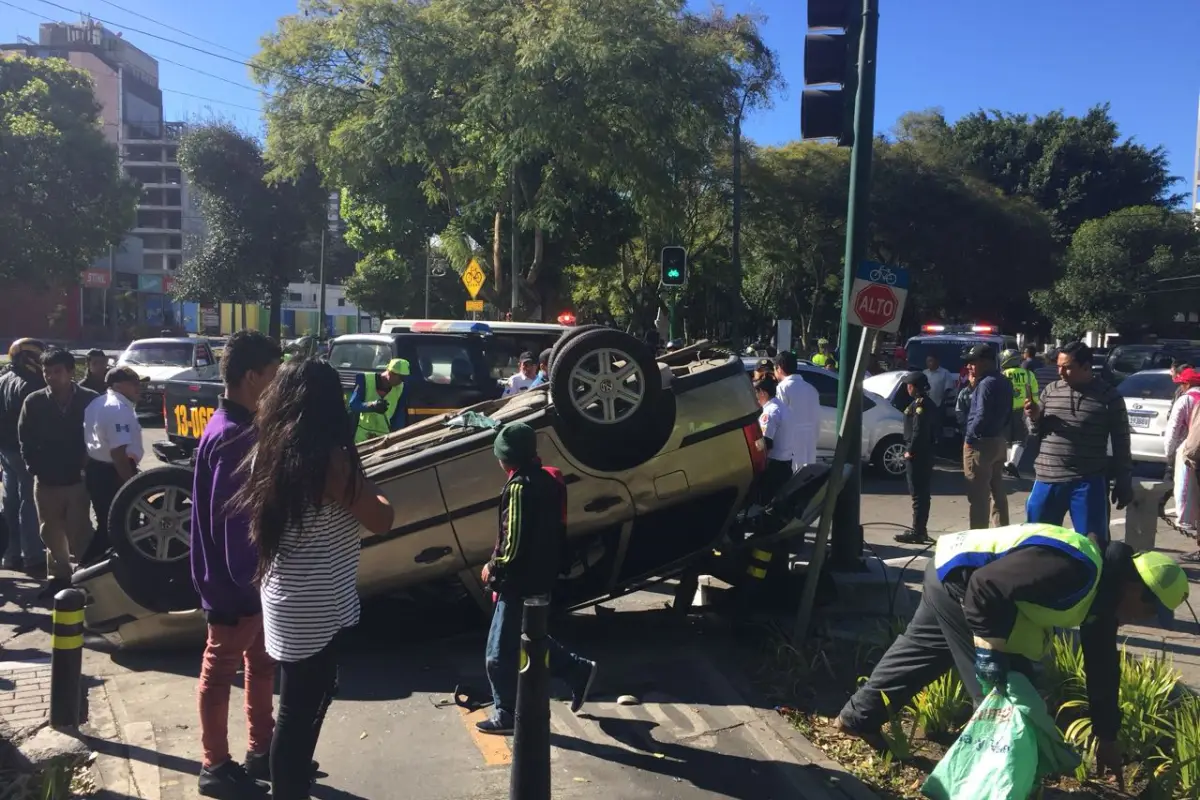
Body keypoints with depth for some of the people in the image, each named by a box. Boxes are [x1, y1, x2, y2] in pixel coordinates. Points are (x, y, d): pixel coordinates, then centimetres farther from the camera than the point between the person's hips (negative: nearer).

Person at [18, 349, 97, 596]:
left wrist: (89, 464, -7)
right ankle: (59, 576, 26)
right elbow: (25, 440, 6)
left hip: (78, 479, -3)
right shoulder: (34, 402, -1)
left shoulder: (90, 399, -7)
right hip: (46, 481, 3)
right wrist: (35, 467, -1)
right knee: (51, 533, 13)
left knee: (79, 533, -1)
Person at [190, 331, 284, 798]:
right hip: (233, 581, -10)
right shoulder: (230, 436, -24)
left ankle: (262, 751, 34)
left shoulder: (241, 427, 7)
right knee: (221, 671, 7)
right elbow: (227, 518, -25)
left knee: (261, 664, 20)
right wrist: (244, 578, -19)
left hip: (250, 576, 10)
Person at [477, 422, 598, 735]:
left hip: (520, 583, -9)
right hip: (541, 578, 9)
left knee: (500, 653, 5)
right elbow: (553, 533, 13)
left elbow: (514, 543, -24)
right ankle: (578, 670, 27)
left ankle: (506, 715, 17)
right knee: (528, 641, 25)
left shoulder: (519, 487, -22)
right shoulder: (548, 479, 7)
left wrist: (492, 568, -8)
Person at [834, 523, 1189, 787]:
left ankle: (857, 717, 38)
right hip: (957, 578, -11)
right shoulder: (1072, 571, -29)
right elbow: (985, 586, -32)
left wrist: (1106, 737, 16)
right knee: (1004, 684, -5)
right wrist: (990, 647, -25)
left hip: (949, 579, 11)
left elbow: (1102, 666, 12)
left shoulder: (1102, 590, 4)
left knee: (918, 648, 23)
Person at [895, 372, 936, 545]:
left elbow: (918, 431, -22)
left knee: (917, 494, -7)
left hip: (916, 455, -10)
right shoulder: (929, 404, 15)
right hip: (926, 454, 10)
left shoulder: (919, 404, -15)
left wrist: (910, 451, -16)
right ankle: (921, 529, 21)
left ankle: (917, 532, -5)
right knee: (922, 493, 14)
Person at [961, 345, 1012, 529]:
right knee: (998, 492, 17)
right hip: (999, 440, 10)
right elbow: (1006, 413, 15)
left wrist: (969, 438, -14)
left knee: (978, 495, -5)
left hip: (981, 443, -10)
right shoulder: (1004, 382, 12)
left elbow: (981, 416, -24)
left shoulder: (986, 384, -18)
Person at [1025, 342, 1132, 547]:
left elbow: (1121, 444, 2)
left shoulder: (1108, 396, -3)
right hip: (1047, 478, 3)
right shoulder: (1051, 391, 6)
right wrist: (1035, 419, -9)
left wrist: (1123, 484, 2)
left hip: (1088, 483, -3)